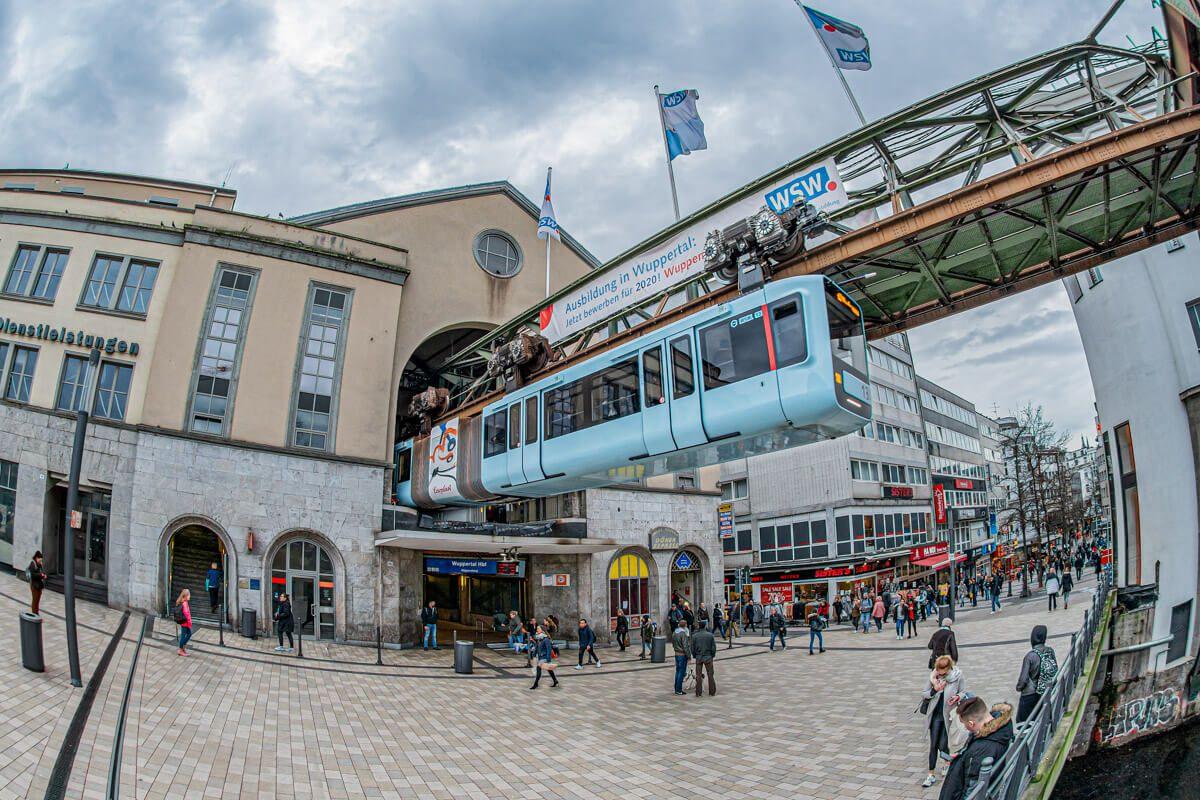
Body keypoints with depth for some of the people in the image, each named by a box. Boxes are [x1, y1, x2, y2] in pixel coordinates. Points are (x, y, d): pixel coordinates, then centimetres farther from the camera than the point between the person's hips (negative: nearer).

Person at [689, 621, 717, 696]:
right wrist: (712, 655, 10)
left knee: (698, 676, 7)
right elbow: (714, 647, -5)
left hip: (698, 658, 1)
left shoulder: (694, 636, -6)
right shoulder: (710, 635, -8)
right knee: (710, 675, 9)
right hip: (708, 657, -1)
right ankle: (712, 692, 13)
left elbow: (692, 648, -3)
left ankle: (699, 693, 8)